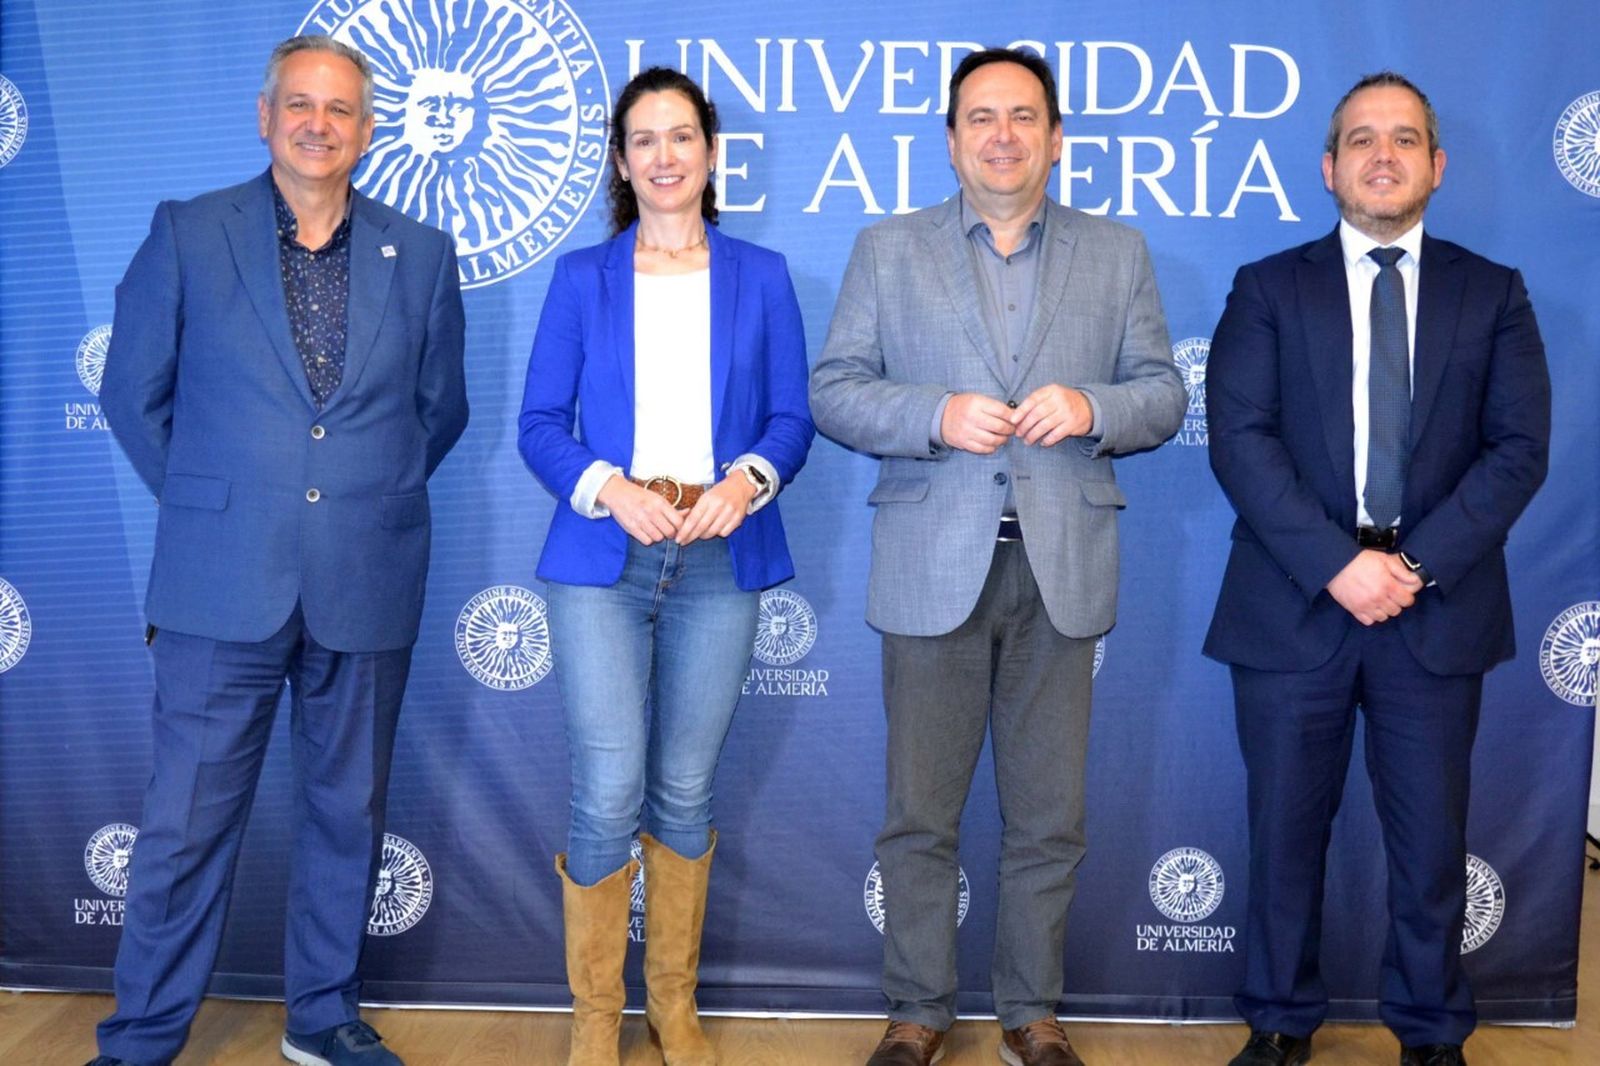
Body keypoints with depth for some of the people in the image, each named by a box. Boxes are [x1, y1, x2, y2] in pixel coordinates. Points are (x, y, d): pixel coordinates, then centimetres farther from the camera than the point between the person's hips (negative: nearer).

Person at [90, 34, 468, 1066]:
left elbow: (442, 408, 14)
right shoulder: (188, 235, 3)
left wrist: (376, 492, 9)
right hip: (224, 582, -2)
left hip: (367, 586, 2)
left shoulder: (421, 255, 7)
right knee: (186, 822, 4)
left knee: (348, 813, 13)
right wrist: (207, 500, 7)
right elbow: (134, 391, 7)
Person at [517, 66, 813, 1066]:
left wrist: (747, 479, -15)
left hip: (719, 563, 1)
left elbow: (792, 418, 6)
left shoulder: (760, 276, 9)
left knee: (685, 794, 9)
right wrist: (608, 488, -15)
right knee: (608, 799, -5)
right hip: (603, 560, -1)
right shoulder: (582, 277, 7)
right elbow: (540, 423, 3)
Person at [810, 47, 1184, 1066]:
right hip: (933, 565, -1)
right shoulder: (889, 251, 9)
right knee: (920, 813, 6)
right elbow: (834, 389, 2)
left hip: (1064, 567, 1)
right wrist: (938, 414, -15)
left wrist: (1092, 407, -13)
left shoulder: (1118, 254, 12)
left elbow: (1163, 395, 8)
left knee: (1049, 817, 9)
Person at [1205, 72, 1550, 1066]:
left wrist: (1418, 563, -14)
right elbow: (1241, 438, -7)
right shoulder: (1269, 288, 5)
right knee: (1287, 832, 9)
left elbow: (1520, 448, -1)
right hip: (1295, 606, -1)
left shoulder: (1493, 294, 9)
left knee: (1432, 840, 9)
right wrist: (1337, 563, -17)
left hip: (1438, 610, 1)